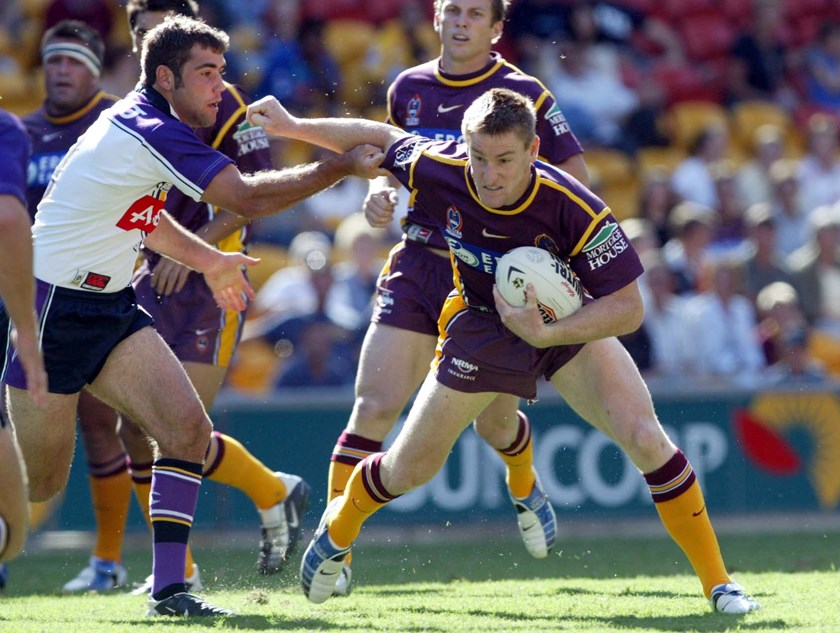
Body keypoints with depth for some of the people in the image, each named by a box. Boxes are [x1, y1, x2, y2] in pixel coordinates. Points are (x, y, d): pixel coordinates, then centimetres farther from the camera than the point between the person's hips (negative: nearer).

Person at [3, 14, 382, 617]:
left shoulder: (141, 123, 8)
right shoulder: (149, 132, -23)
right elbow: (248, 196, -26)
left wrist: (208, 259, 28)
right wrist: (343, 166, -19)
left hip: (112, 304, 9)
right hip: (56, 311, -9)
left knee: (188, 429, -8)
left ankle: (168, 587, -9)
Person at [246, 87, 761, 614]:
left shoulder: (575, 209, -34)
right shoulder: (440, 172, -26)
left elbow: (628, 307, -28)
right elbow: (380, 137, -4)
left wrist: (545, 333, -40)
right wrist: (293, 126, 2)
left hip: (571, 324, -2)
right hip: (482, 327, 2)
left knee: (645, 439, -22)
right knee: (410, 470, 9)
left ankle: (717, 580, -8)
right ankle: (339, 525, 44)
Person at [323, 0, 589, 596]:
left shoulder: (524, 94, -5)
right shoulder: (408, 87, 8)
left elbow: (576, 179, -2)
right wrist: (383, 189, 2)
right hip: (418, 263, 2)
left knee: (495, 420, 9)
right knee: (374, 407, -11)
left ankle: (524, 487, 45)